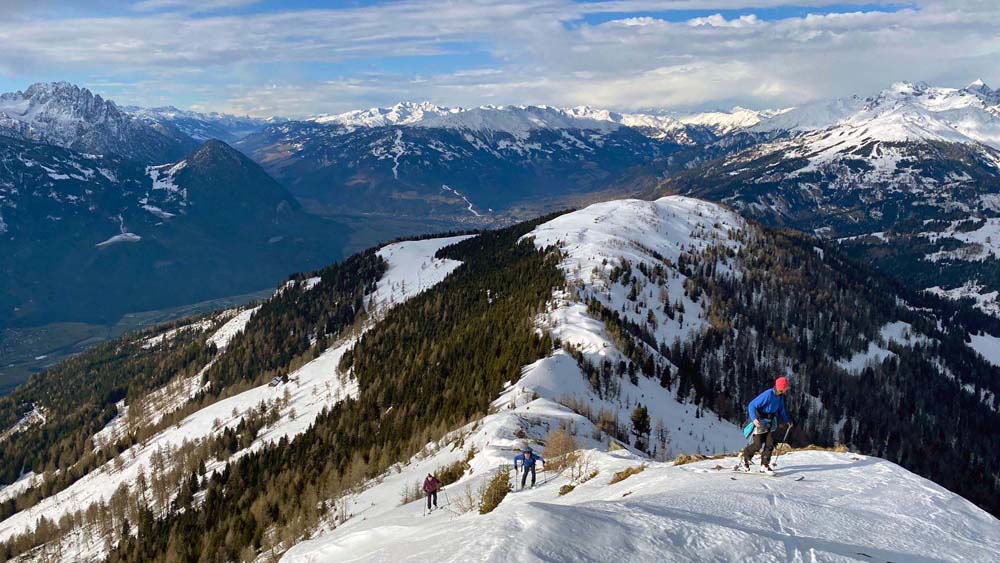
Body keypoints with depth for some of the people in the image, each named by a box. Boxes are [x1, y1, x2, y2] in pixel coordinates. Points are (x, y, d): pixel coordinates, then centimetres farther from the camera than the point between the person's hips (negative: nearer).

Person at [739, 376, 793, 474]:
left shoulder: (780, 396, -2)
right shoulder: (767, 395, -26)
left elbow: (781, 409, 17)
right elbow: (752, 405, -26)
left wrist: (787, 420, 8)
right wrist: (754, 418, -38)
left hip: (771, 422, 7)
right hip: (761, 422, -7)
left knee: (770, 444, 0)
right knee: (758, 445, -2)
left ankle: (765, 465, 9)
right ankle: (746, 456, 24)